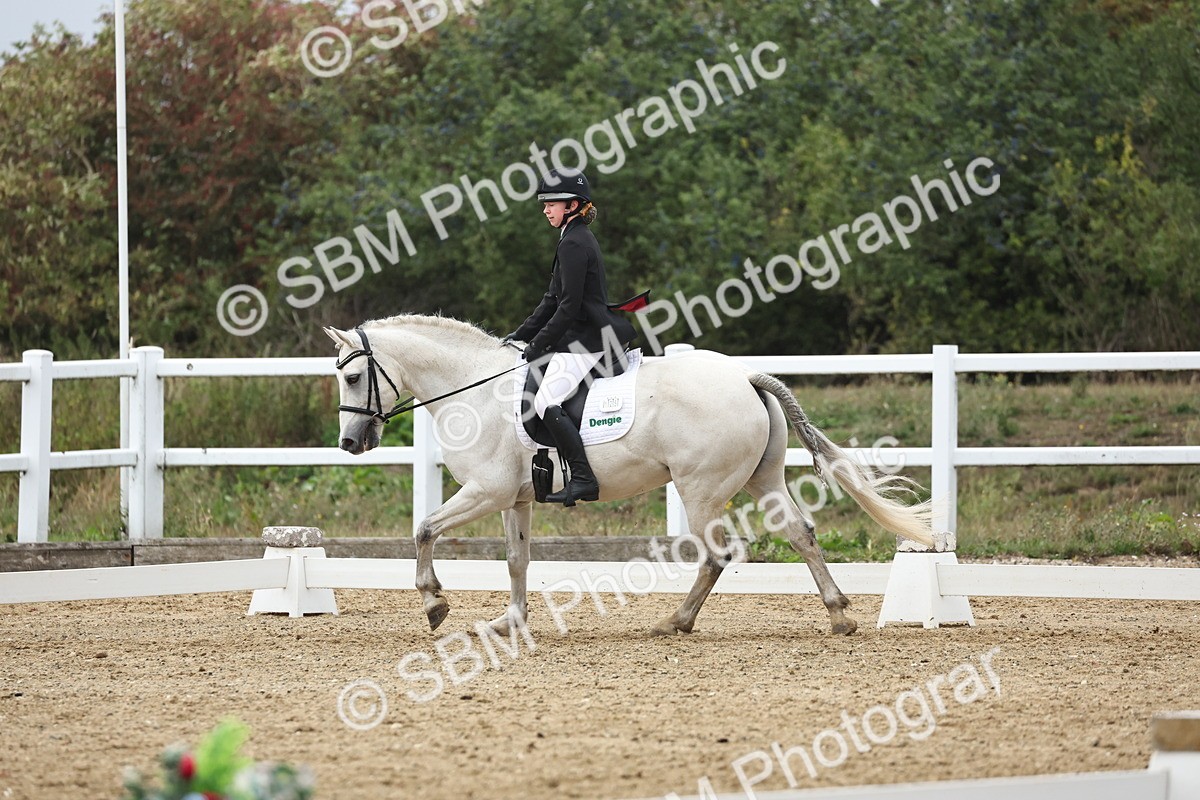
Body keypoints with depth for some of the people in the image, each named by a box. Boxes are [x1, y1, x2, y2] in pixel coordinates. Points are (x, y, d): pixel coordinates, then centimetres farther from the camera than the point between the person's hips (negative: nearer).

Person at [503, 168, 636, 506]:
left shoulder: (574, 244, -14)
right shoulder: (578, 239, 18)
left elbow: (569, 306, -19)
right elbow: (554, 299, 22)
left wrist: (539, 343, -13)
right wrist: (522, 335, 17)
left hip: (584, 339, -11)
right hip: (584, 337, 11)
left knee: (546, 402, -20)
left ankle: (583, 478, -27)